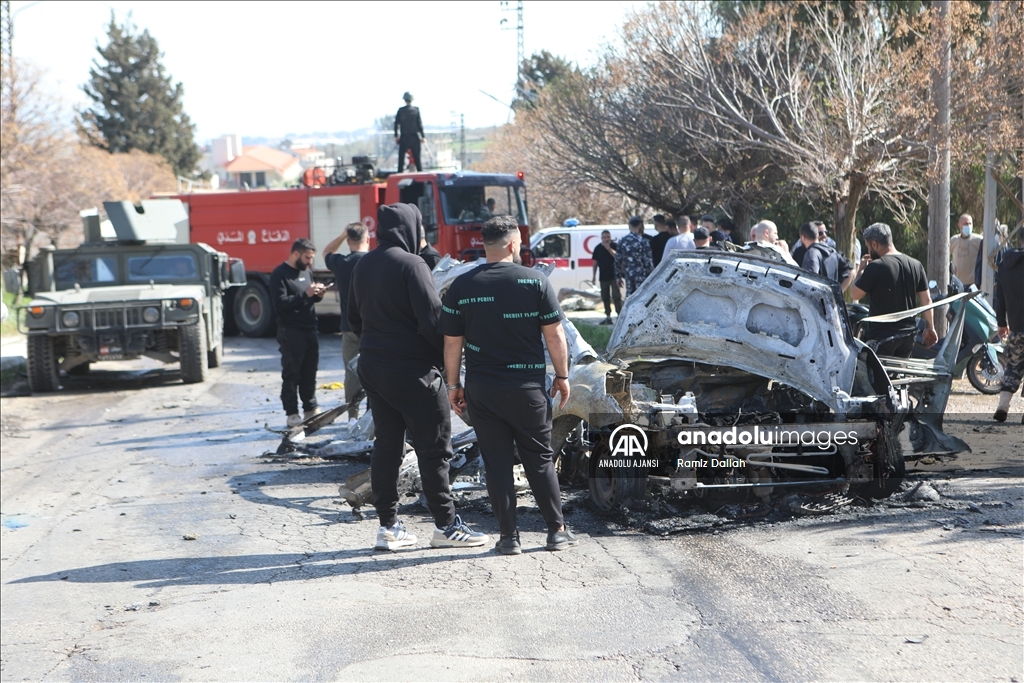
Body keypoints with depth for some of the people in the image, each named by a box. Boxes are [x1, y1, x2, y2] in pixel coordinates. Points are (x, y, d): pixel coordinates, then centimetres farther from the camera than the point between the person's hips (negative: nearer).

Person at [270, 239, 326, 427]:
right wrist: (305, 294, -23)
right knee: (291, 375, -3)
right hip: (290, 332, -7)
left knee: (309, 374, 12)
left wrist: (317, 295, 2)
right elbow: (280, 303, -19)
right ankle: (292, 414, 1)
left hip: (310, 330, 7)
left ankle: (310, 409, 20)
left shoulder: (307, 271, 15)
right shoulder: (280, 274, -10)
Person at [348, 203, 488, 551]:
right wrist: (447, 358, -6)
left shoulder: (363, 266, 10)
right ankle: (445, 525, 6)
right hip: (413, 371, -8)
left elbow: (355, 319, 18)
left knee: (386, 445, 11)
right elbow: (431, 319, -19)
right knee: (433, 447, 0)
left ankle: (388, 525, 13)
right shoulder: (410, 264, -15)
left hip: (372, 367, 8)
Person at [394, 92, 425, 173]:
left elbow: (396, 123, -1)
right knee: (417, 157, 4)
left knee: (401, 157, 5)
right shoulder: (416, 110, -2)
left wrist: (396, 136, 5)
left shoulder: (401, 110, -2)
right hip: (414, 137, 0)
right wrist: (422, 136, 2)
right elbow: (419, 124, -2)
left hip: (403, 137, 0)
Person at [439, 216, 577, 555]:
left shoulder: (461, 287, -1)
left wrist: (453, 385, 9)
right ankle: (557, 530, 16)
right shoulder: (535, 282, -6)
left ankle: (509, 536, 8)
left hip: (481, 389, 1)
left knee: (497, 462, 7)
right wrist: (562, 376, 6)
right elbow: (554, 335, -5)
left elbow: (452, 342, 0)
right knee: (540, 459, 12)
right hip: (526, 387, -1)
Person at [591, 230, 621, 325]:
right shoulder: (598, 248, 6)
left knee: (616, 296, -9)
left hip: (614, 276, -4)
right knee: (605, 297, 8)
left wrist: (609, 248, -22)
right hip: (603, 277, 4)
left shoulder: (614, 246, -3)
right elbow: (595, 262, 10)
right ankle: (608, 317, 16)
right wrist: (594, 275, 7)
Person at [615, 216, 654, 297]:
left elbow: (617, 260, 9)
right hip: (641, 276, -5)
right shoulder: (643, 242, -12)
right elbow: (648, 262, -12)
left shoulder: (622, 241, 5)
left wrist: (618, 276, 17)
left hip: (628, 275, 5)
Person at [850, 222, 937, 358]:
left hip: (882, 336, -7)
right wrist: (930, 327, 17)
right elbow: (926, 300, 9)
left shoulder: (875, 267, -15)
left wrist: (862, 270, 5)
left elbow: (855, 295, -8)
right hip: (908, 334, 7)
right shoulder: (916, 265, 5)